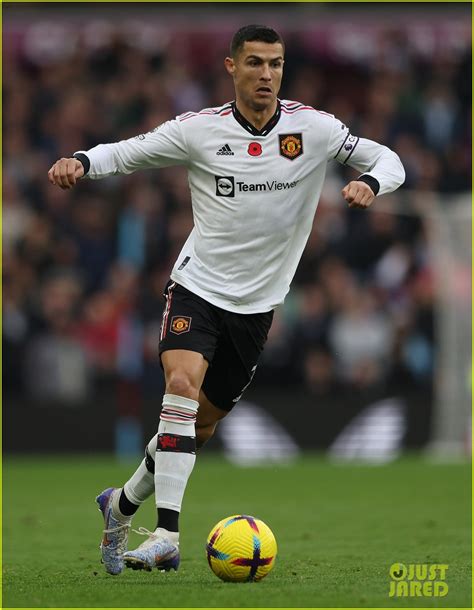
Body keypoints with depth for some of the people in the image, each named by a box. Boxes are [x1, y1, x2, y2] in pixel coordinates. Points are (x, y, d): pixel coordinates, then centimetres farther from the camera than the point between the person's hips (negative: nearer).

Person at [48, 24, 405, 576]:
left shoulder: (312, 128, -5)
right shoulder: (199, 130, -7)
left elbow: (387, 160, 1)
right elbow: (126, 153, 0)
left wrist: (369, 183, -22)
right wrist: (81, 161, -21)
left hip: (256, 305, 3)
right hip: (197, 287, -3)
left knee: (201, 426, 10)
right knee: (182, 385, -28)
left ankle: (123, 503, 35)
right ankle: (166, 536, -32)